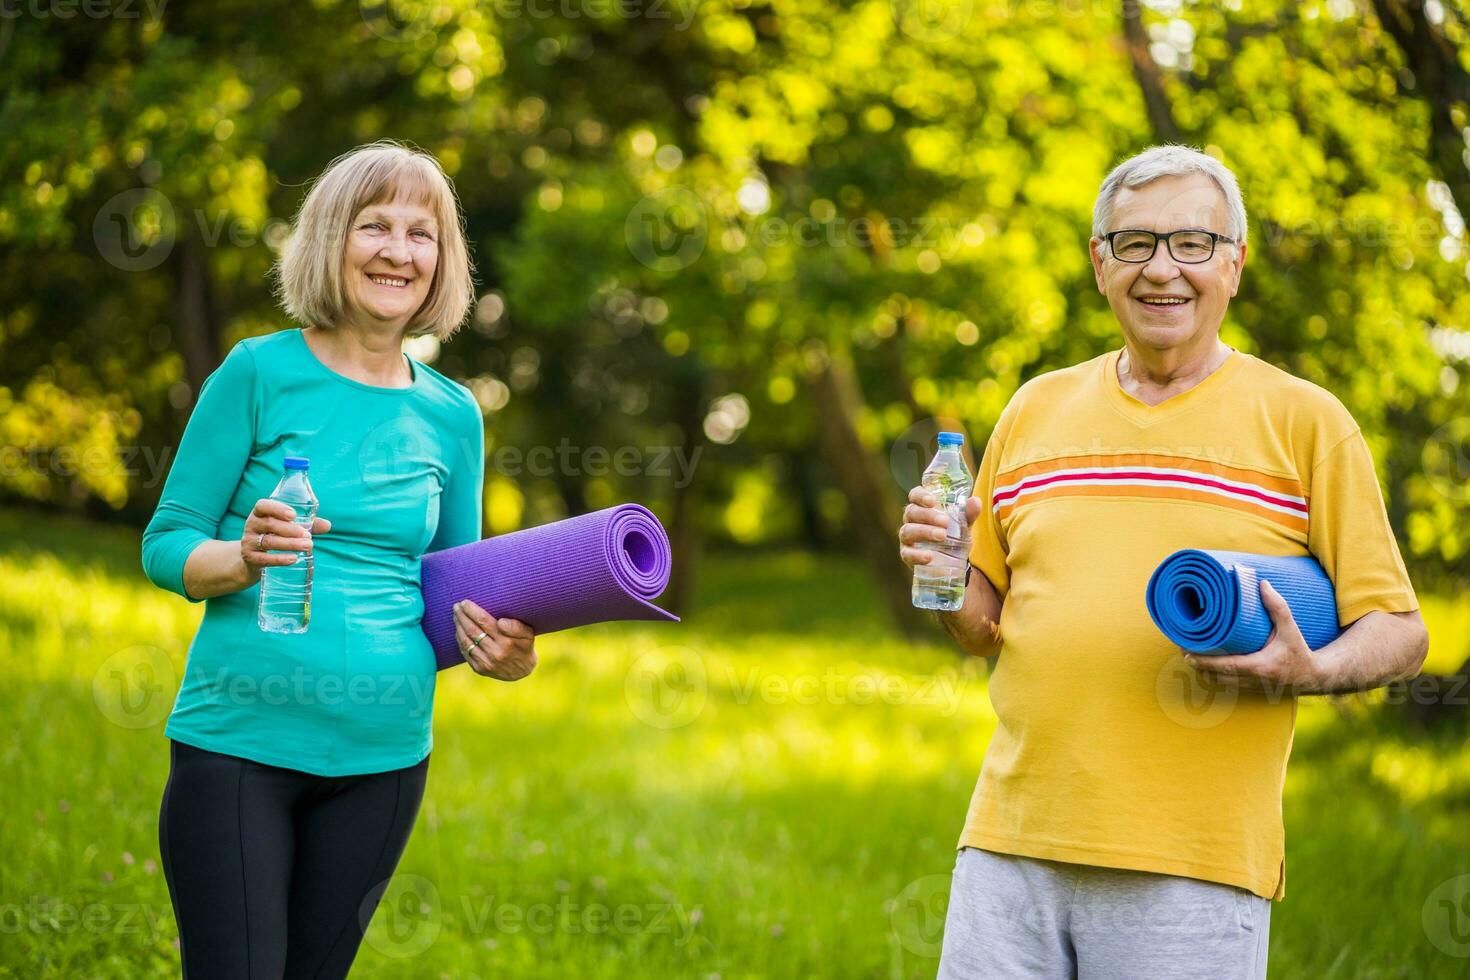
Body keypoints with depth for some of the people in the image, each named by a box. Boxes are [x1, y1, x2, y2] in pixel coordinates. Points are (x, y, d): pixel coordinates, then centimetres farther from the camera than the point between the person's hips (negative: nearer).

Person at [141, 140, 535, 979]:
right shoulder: (262, 372, -4)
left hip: (382, 756, 4)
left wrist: (499, 650, -4)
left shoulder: (453, 414, 8)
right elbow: (165, 545, -2)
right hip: (239, 741, -4)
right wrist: (245, 559, -22)